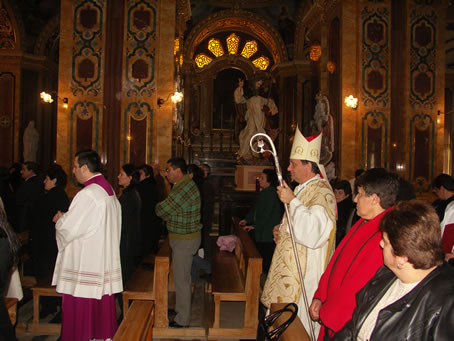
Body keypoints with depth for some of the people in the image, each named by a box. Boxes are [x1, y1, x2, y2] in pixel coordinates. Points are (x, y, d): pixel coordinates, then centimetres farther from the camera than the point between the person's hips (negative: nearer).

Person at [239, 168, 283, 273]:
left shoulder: (271, 193, -17)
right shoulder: (265, 192, 14)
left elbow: (266, 214, -20)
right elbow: (256, 208, 21)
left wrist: (254, 226, -15)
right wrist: (247, 220, 15)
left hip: (267, 234, -10)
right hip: (261, 232, 10)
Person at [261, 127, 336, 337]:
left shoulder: (322, 193, -18)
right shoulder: (302, 189, 13)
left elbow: (312, 233, -32)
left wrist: (292, 201, -26)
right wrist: (281, 229, 6)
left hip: (306, 274, -9)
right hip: (291, 269, 10)